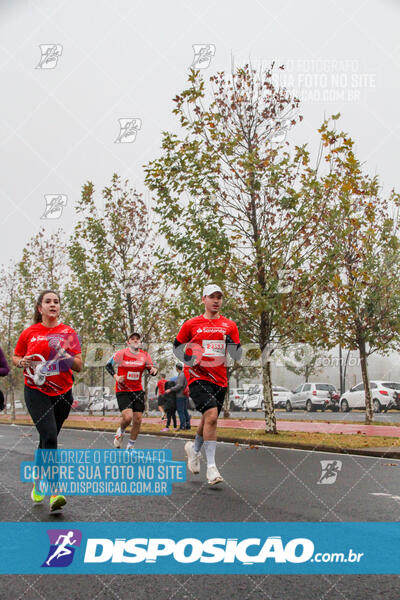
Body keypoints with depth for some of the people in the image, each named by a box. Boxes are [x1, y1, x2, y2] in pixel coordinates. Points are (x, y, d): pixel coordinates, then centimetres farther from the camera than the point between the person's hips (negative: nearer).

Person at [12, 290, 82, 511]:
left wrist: (67, 356, -19)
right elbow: (15, 357, 14)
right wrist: (23, 362, -8)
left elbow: (79, 366, 1)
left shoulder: (69, 333, 2)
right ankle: (54, 491, -17)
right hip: (36, 392, -2)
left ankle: (39, 481, 37)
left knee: (47, 439, 13)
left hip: (63, 394, 2)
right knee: (49, 437, -20)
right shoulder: (29, 333, 2)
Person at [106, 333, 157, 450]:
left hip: (138, 391, 4)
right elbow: (108, 365, 3)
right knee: (127, 417, -20)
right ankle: (120, 431, 16)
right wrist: (115, 376, -12)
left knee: (138, 419, 2)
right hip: (123, 391, -4)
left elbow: (151, 368, 10)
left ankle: (130, 446, 20)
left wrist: (153, 370, -14)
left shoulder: (145, 355, 1)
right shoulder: (121, 353, -8)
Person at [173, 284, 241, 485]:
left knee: (209, 419, 14)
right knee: (211, 415, -21)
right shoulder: (191, 324, 4)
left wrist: (232, 344, -13)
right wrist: (188, 360, -6)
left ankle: (194, 448, 43)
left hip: (219, 379, 4)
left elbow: (238, 356, 9)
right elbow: (176, 347, 12)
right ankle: (211, 467, -12)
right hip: (197, 376, -4)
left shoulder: (230, 325, 9)